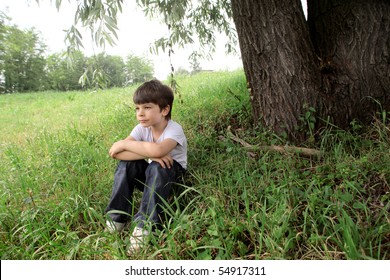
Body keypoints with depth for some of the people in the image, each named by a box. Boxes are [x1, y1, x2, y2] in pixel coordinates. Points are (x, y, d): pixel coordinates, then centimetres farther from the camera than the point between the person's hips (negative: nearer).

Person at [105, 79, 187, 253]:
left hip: (171, 173, -4)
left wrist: (124, 143, -35)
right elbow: (117, 153, -27)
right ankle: (116, 219, -15)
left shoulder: (174, 129, -25)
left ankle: (144, 226, -30)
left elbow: (157, 150, -48)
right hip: (148, 174, 4)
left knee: (157, 167, -35)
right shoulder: (141, 128, -12)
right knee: (126, 164, -22)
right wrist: (149, 153, -39)